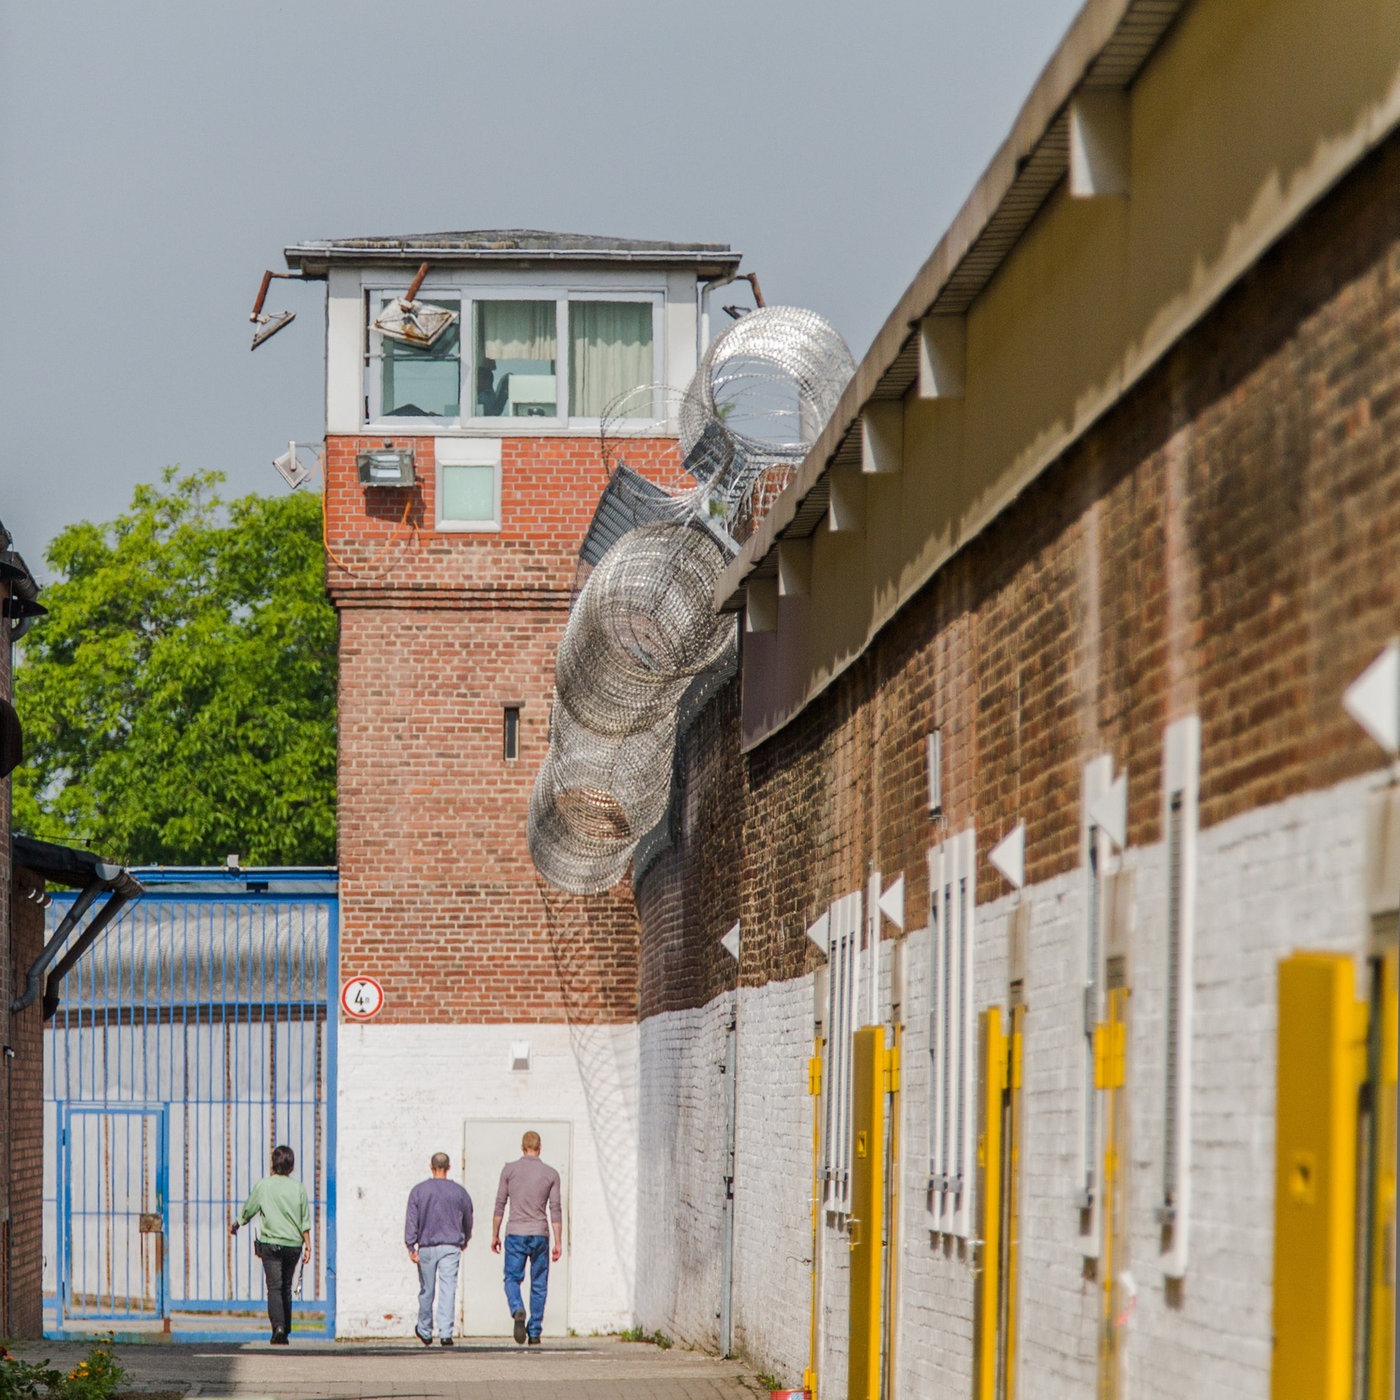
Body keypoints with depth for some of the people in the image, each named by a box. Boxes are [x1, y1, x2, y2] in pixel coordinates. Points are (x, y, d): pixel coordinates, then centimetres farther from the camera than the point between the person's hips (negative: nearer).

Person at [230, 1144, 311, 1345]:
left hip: (271, 1243, -3)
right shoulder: (299, 1188, 2)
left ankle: (278, 1327, -23)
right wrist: (307, 1245, 10)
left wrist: (235, 1226, 23)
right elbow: (305, 1221, 4)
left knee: (274, 1287, -6)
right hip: (293, 1244, 3)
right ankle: (285, 1331, 15)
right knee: (286, 1288, 14)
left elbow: (248, 1211, 5)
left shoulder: (263, 1185, -4)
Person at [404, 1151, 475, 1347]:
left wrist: (411, 1246, -8)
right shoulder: (459, 1192, 5)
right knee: (448, 1290, -6)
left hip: (426, 1248, 0)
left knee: (426, 1290, 12)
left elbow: (411, 1220, -6)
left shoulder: (419, 1191, 1)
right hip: (451, 1246, 0)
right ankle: (445, 1333, -16)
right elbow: (468, 1221, 17)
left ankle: (425, 1332, 26)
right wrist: (464, 1241, 35)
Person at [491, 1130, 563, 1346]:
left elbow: (500, 1205, 2)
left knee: (512, 1279, 7)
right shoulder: (551, 1174, 2)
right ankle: (534, 1332, 9)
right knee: (538, 1285, 8)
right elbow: (555, 1210, 0)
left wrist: (495, 1235, 10)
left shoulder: (509, 1170, 1)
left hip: (515, 1234, -1)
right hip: (540, 1234, 1)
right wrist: (558, 1243, 2)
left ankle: (518, 1310, -23)